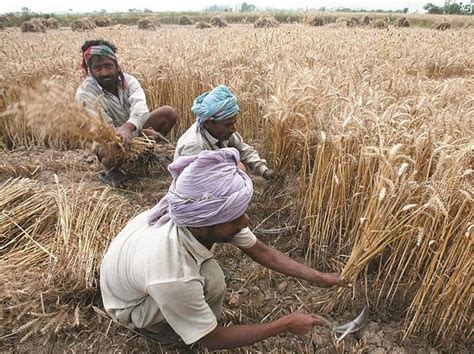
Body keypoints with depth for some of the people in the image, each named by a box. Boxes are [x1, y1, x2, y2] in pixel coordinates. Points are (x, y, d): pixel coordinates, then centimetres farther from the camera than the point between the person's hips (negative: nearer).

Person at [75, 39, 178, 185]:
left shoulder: (128, 80, -15)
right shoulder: (85, 93, -22)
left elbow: (140, 106, -35)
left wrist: (128, 127, -58)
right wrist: (139, 132, -40)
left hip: (133, 129, 5)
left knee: (169, 112, -10)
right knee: (108, 150, -41)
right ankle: (111, 170, -4)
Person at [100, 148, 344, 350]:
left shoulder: (200, 216, -27)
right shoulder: (172, 277, -45)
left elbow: (260, 251, -14)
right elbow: (214, 340, -27)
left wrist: (319, 278, -13)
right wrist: (286, 324, -22)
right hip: (130, 306, -7)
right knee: (212, 284, -26)